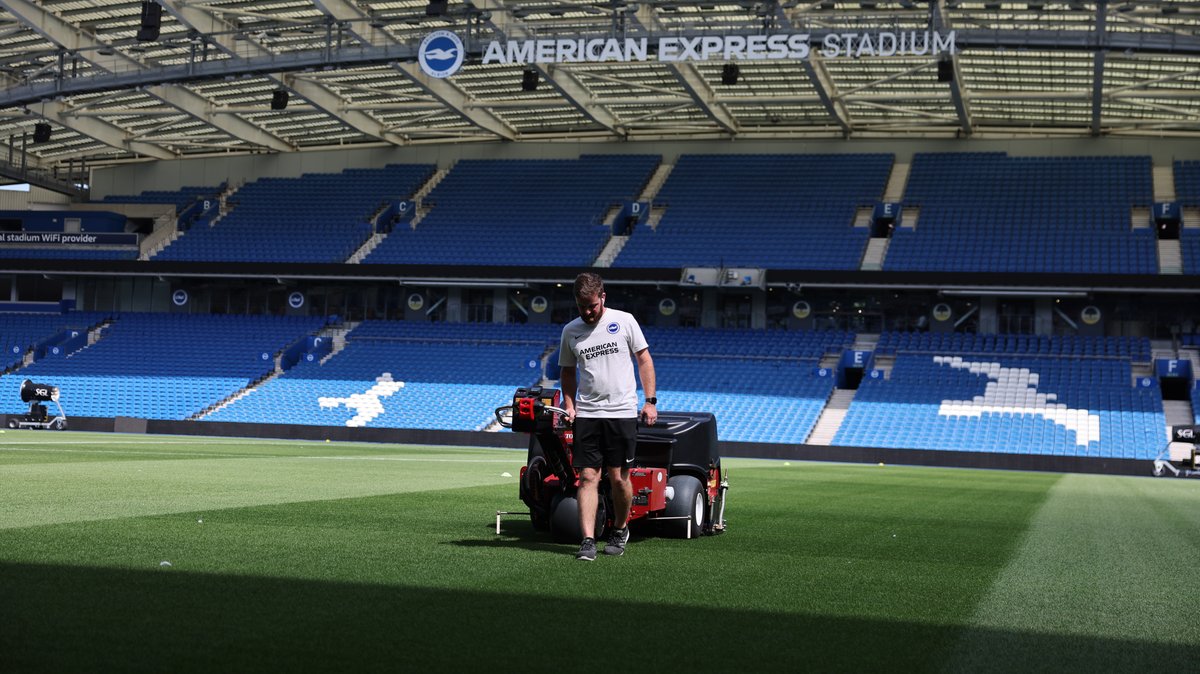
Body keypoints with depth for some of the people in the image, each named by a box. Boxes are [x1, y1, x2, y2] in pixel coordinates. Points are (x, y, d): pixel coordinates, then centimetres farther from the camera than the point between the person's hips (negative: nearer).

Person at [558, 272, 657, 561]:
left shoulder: (624, 321, 1)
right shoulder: (570, 331, 8)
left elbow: (644, 359, 6)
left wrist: (650, 401, 0)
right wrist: (569, 405, 4)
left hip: (622, 412, -2)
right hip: (586, 415, 2)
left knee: (618, 478, 2)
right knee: (588, 477, -5)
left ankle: (620, 530, 24)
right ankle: (588, 541, -7)